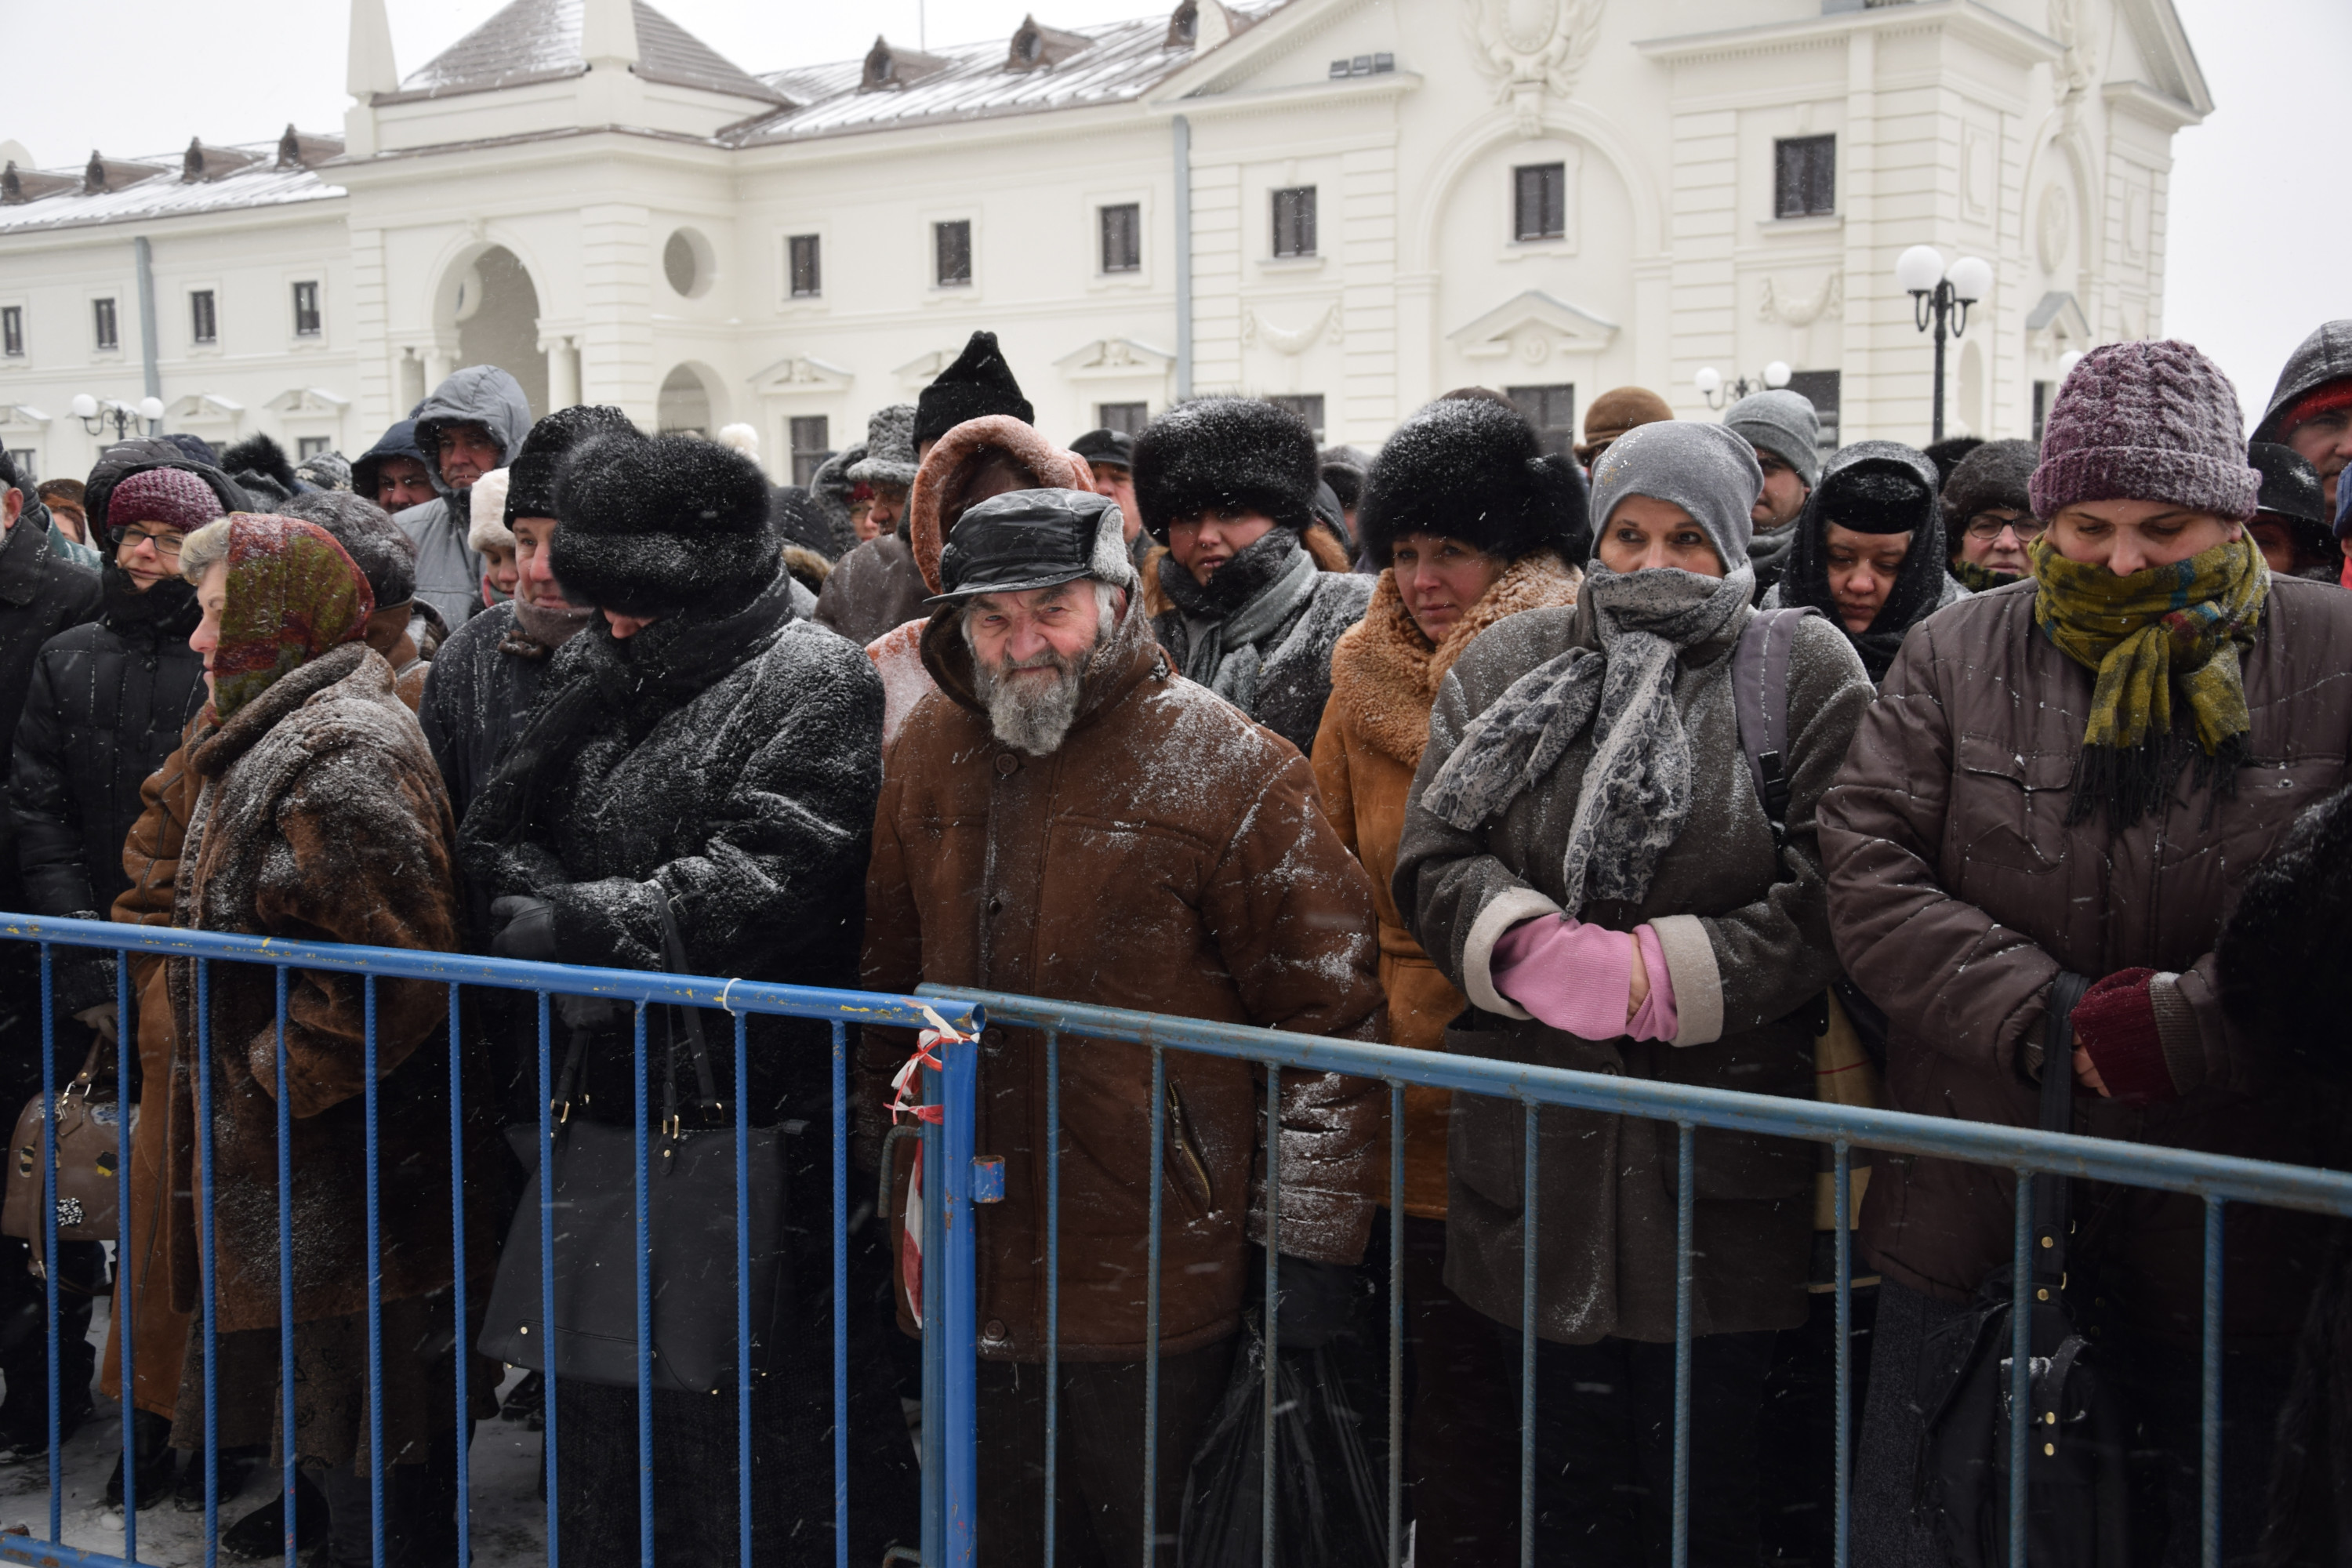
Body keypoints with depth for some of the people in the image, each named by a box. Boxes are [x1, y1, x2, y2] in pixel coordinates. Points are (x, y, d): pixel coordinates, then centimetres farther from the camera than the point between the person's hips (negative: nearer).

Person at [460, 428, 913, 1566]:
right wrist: (536, 907, -10)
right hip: (604, 1084, 7)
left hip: (748, 1100, -7)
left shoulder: (816, 684, -11)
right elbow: (499, 825, 11)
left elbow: (762, 875, -21)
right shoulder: (594, 670, 12)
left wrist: (584, 921, -20)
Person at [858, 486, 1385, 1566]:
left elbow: (1330, 1009, -10)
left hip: (1154, 1280, -5)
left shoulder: (1227, 767, -10)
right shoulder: (929, 750, 6)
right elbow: (887, 969, 19)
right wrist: (880, 1146, 20)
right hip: (967, 1264, 5)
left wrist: (1307, 1234, -11)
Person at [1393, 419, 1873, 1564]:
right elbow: (1433, 861, 4)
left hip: (1722, 1163, -3)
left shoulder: (1807, 674, 1)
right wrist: (1532, 949, -14)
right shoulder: (1504, 665, 10)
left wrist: (1665, 975, -17)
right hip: (1539, 1156, 3)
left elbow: (1828, 897, -9)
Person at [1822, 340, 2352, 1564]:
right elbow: (1867, 874, -4)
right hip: (1976, 1221, 1)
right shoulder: (1954, 658, 4)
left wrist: (2193, 1021, -19)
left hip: (2240, 1243, 0)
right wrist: (2043, 1021, -14)